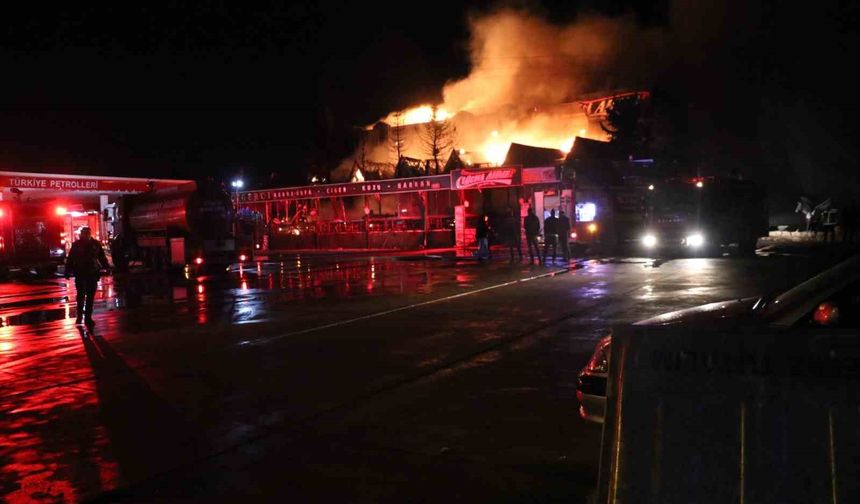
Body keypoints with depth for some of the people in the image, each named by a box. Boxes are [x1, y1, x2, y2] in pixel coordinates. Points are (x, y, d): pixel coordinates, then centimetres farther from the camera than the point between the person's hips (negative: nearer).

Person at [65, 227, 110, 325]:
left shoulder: (96, 244, 4)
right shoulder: (76, 245, 0)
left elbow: (102, 257, 8)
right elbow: (70, 259, -1)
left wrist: (107, 268, 0)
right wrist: (68, 271, -8)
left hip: (93, 274, 2)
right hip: (80, 274, -2)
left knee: (90, 296, 5)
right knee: (81, 295, -2)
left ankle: (88, 317, 12)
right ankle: (79, 316, 9)